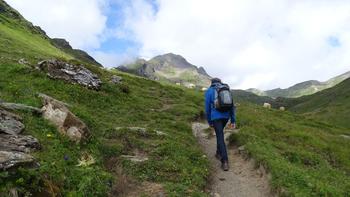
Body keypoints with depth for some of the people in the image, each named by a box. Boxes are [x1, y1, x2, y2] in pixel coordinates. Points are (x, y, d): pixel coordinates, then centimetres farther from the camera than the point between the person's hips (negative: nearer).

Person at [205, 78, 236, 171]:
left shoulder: (209, 91, 2)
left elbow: (207, 108, 0)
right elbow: (232, 106, 8)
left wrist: (209, 121, 11)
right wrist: (233, 121, 10)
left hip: (216, 117, -5)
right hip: (226, 116, 5)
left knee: (221, 138, -4)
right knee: (220, 133, 28)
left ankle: (225, 162, -11)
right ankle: (219, 153, 34)